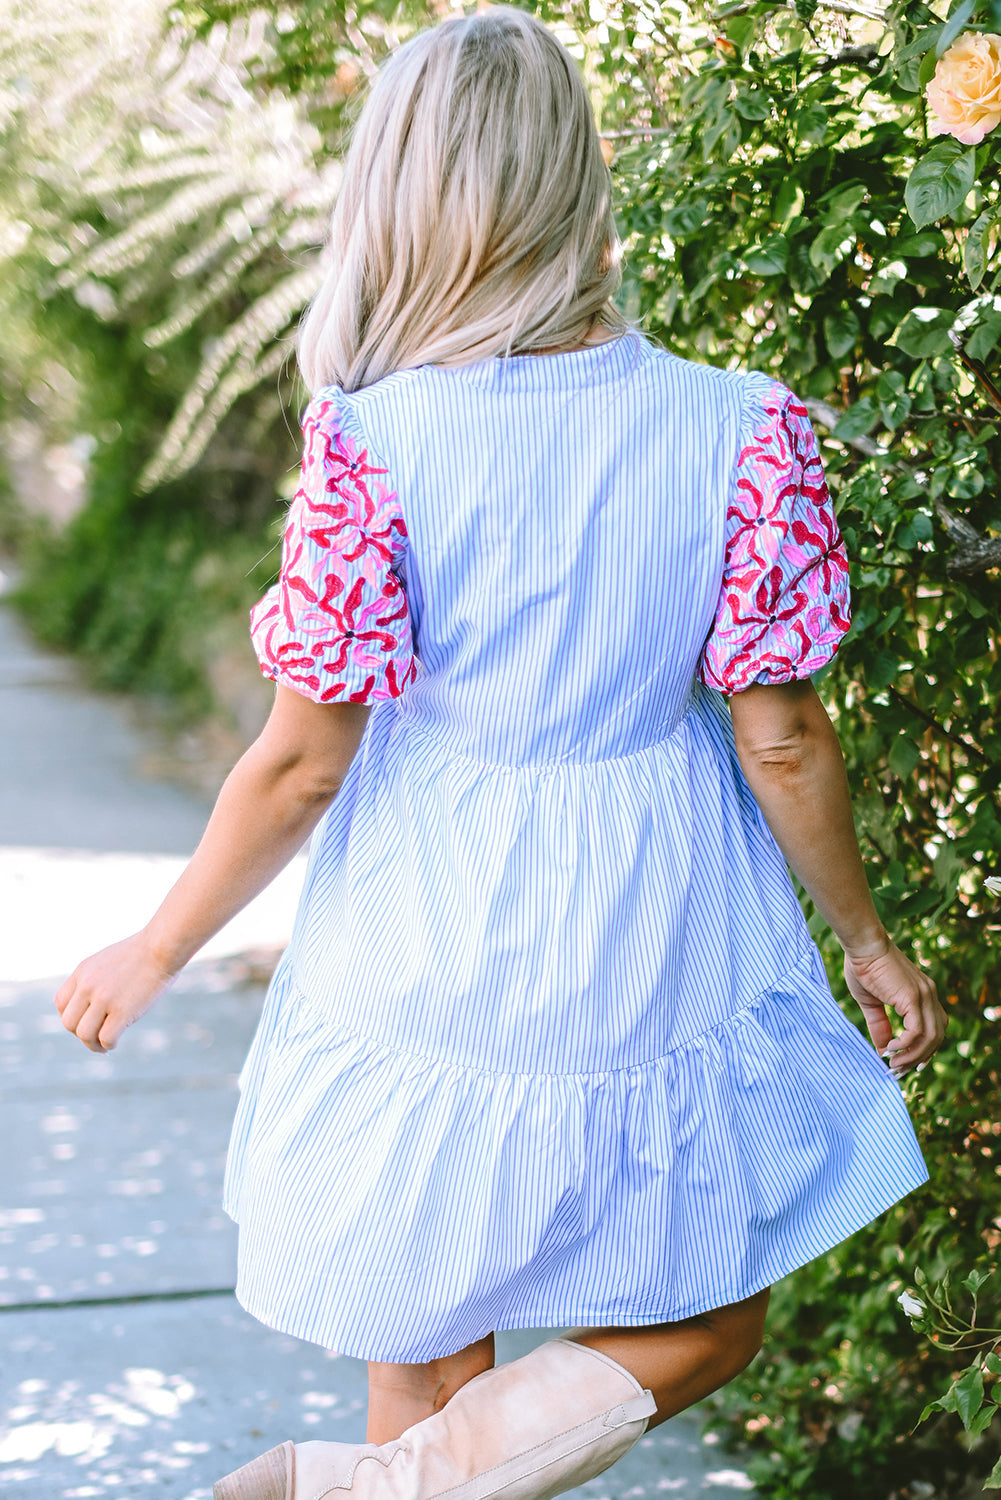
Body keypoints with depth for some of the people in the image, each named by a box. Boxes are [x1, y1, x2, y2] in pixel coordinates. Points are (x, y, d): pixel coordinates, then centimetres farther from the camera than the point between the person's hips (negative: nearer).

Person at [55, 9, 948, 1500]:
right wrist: (867, 937, 9)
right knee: (701, 1327, 18)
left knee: (431, 1362, 21)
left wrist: (155, 953, 3)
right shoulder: (742, 435, -14)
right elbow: (781, 741, -8)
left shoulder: (373, 445, -17)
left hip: (427, 966, 1)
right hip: (657, 968, 0)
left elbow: (304, 763, -12)